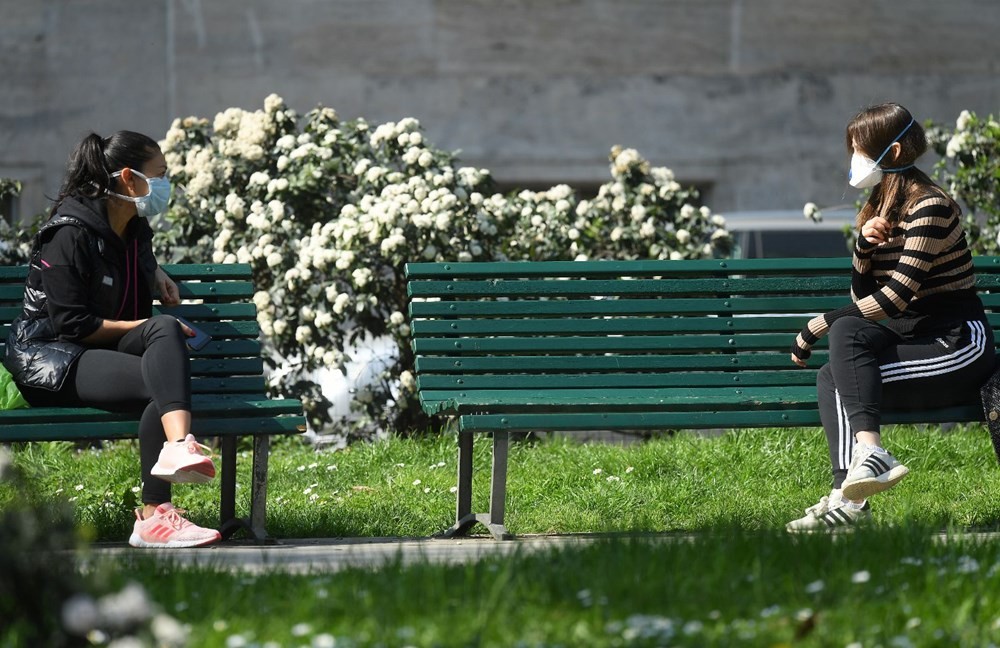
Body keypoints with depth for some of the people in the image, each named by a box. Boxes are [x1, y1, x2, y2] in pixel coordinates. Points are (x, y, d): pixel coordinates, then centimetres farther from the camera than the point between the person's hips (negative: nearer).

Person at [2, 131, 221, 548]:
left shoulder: (136, 229, 14)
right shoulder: (70, 232, -12)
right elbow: (70, 323, -15)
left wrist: (154, 273, 19)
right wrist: (144, 327, -14)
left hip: (107, 354, 7)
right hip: (51, 361, -7)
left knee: (166, 330, -29)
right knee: (164, 384, -32)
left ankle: (177, 447, -47)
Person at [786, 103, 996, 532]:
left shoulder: (929, 207, -13)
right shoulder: (881, 208, 14)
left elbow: (894, 299, -19)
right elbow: (862, 297, 12)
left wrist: (814, 329, -15)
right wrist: (865, 246, -8)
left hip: (959, 344, -8)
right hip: (913, 337, 8)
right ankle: (848, 493, -35)